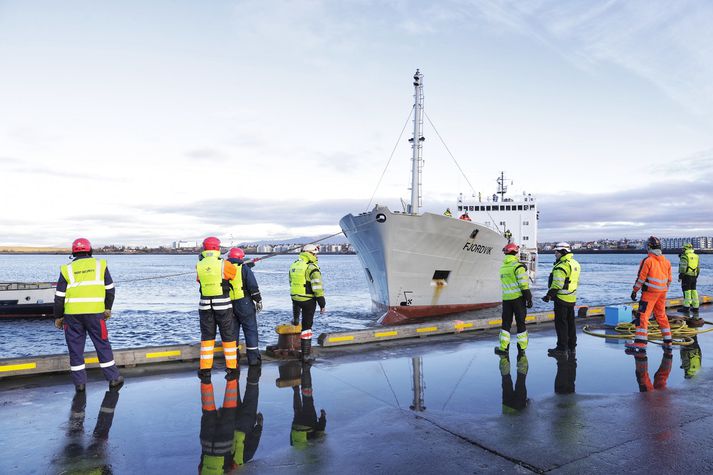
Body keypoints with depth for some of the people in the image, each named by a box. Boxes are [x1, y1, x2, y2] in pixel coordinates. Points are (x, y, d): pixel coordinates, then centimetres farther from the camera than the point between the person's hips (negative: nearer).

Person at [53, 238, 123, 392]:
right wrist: (108, 308, 17)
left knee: (75, 347, 10)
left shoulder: (67, 269, 5)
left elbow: (59, 296, 5)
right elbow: (110, 289, 6)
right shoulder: (100, 265, 5)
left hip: (72, 314, 1)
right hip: (95, 313, 0)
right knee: (102, 345, 8)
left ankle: (79, 382, 14)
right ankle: (113, 378, 10)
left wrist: (58, 317, 14)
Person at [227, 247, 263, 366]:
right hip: (244, 304, -4)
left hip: (228, 305, 4)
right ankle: (253, 358, 3)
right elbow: (253, 287, -10)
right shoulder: (244, 268, -6)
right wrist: (259, 301, 0)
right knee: (250, 330, 3)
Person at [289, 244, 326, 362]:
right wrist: (322, 304, -10)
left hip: (294, 297, 6)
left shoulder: (294, 265, 6)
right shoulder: (312, 268, -17)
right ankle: (305, 354, 8)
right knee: (307, 326, 3)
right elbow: (317, 288, -18)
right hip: (308, 301, -6)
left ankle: (295, 319, 54)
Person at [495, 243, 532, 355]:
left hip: (506, 299, 5)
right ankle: (522, 348, 12)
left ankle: (503, 348, 5)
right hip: (518, 298, -5)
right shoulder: (518, 266, -11)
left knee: (506, 322, 9)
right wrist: (529, 298, -9)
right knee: (520, 323, 6)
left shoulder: (502, 267, 9)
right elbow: (524, 285, -15)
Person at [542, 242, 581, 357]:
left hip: (561, 298, -9)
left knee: (561, 324, -3)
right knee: (570, 323, 15)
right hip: (572, 299, 9)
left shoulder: (562, 265, -18)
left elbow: (557, 284, -23)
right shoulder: (575, 264, 13)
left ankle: (562, 348, 1)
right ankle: (572, 347, 22)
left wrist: (549, 295, -17)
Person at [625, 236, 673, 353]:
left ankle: (640, 342, -12)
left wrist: (634, 291, -4)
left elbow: (641, 278, -11)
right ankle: (668, 342, 21)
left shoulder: (648, 260, -11)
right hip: (661, 293, 7)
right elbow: (669, 279, 15)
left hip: (649, 292, -7)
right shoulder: (666, 261, 10)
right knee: (662, 316, 17)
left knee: (643, 315, -7)